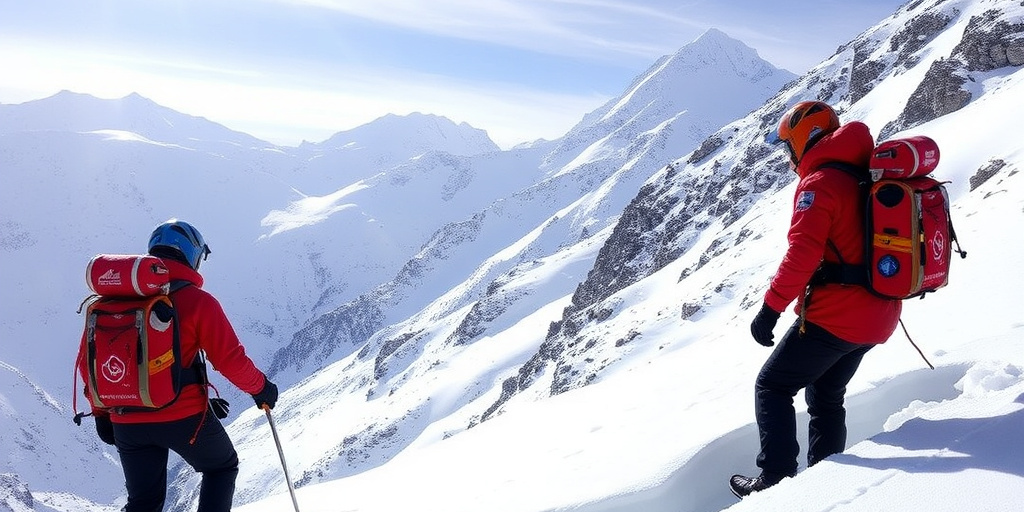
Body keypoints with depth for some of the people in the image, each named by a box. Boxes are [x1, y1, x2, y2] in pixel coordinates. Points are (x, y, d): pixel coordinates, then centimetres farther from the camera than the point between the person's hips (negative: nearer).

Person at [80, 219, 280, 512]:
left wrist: (102, 412, 20)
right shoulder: (196, 300, -10)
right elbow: (230, 359, -11)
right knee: (222, 467, 22)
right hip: (184, 416, -4)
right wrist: (260, 388, 7)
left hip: (126, 423, 5)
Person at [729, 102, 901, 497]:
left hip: (833, 316, -8)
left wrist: (770, 308, -20)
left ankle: (776, 478, 0)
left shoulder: (820, 183, -14)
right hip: (878, 320, 9)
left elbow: (802, 254, -24)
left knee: (772, 387, 4)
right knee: (826, 396, 21)